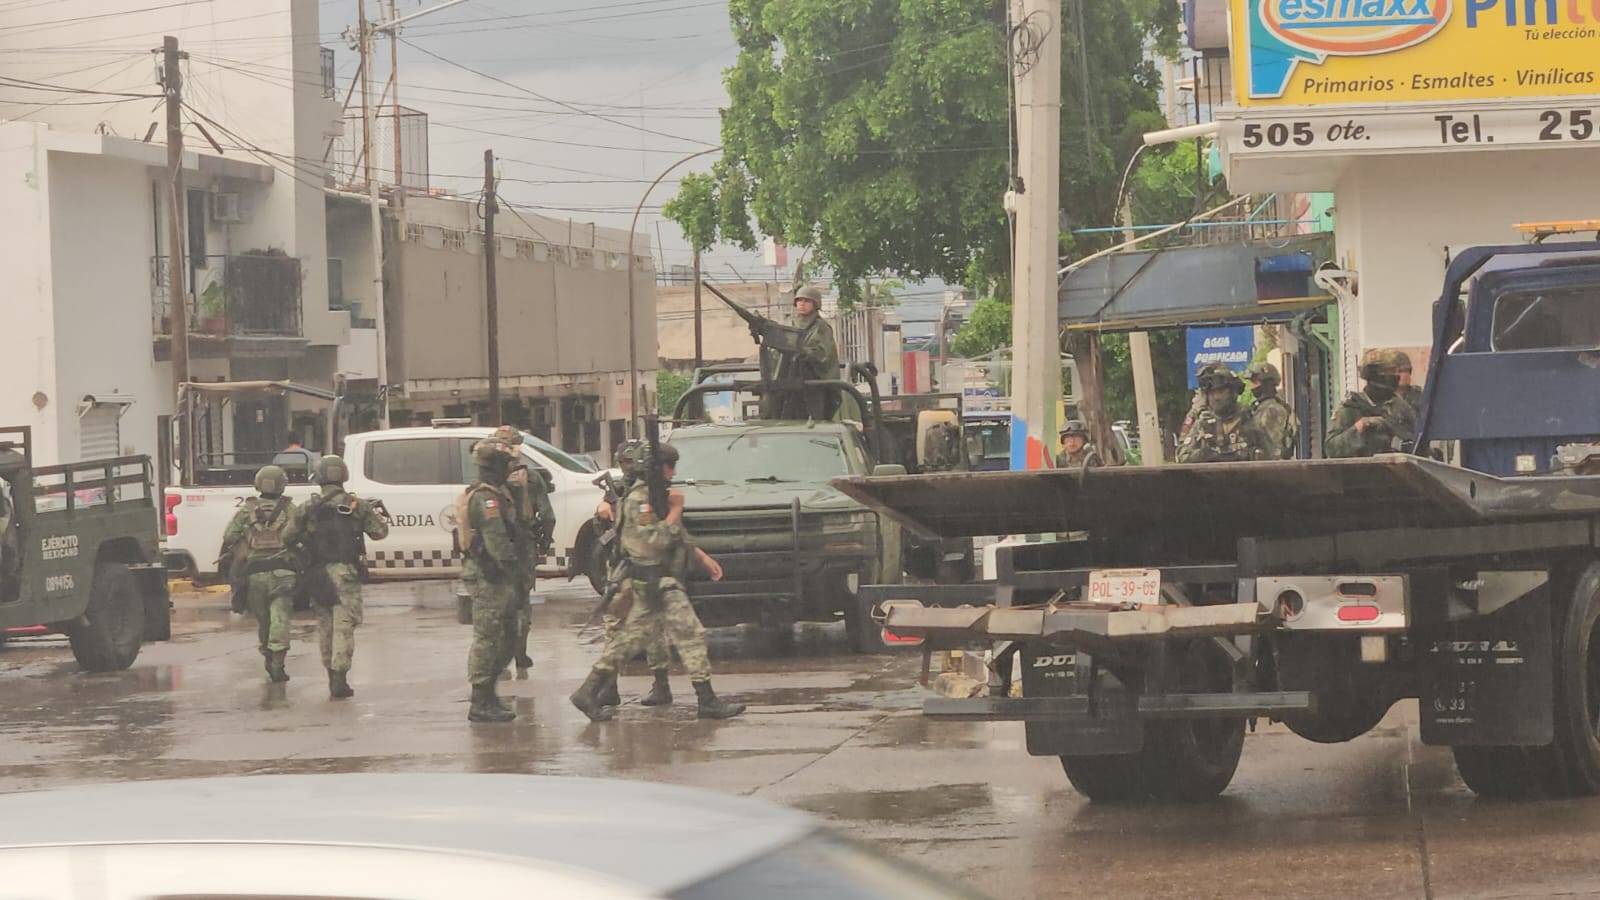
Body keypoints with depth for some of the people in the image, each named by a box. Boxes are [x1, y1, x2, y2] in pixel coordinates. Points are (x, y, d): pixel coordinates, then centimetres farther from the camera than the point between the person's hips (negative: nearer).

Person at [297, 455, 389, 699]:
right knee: (344, 625, -4)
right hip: (346, 571, -2)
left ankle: (331, 673, 21)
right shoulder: (357, 505, -2)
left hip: (318, 573, 2)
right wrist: (380, 514, 23)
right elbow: (379, 532, 2)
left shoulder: (308, 507, 1)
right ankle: (339, 679, -12)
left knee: (324, 625, 15)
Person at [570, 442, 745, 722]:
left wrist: (702, 557, 22)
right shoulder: (639, 500, -16)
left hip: (648, 583, 10)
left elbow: (679, 536, 26)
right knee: (691, 634, -8)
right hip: (657, 581, -10)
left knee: (630, 638, 12)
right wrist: (675, 511, -18)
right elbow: (654, 541, -25)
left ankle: (589, 693, 13)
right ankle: (707, 702, -5)